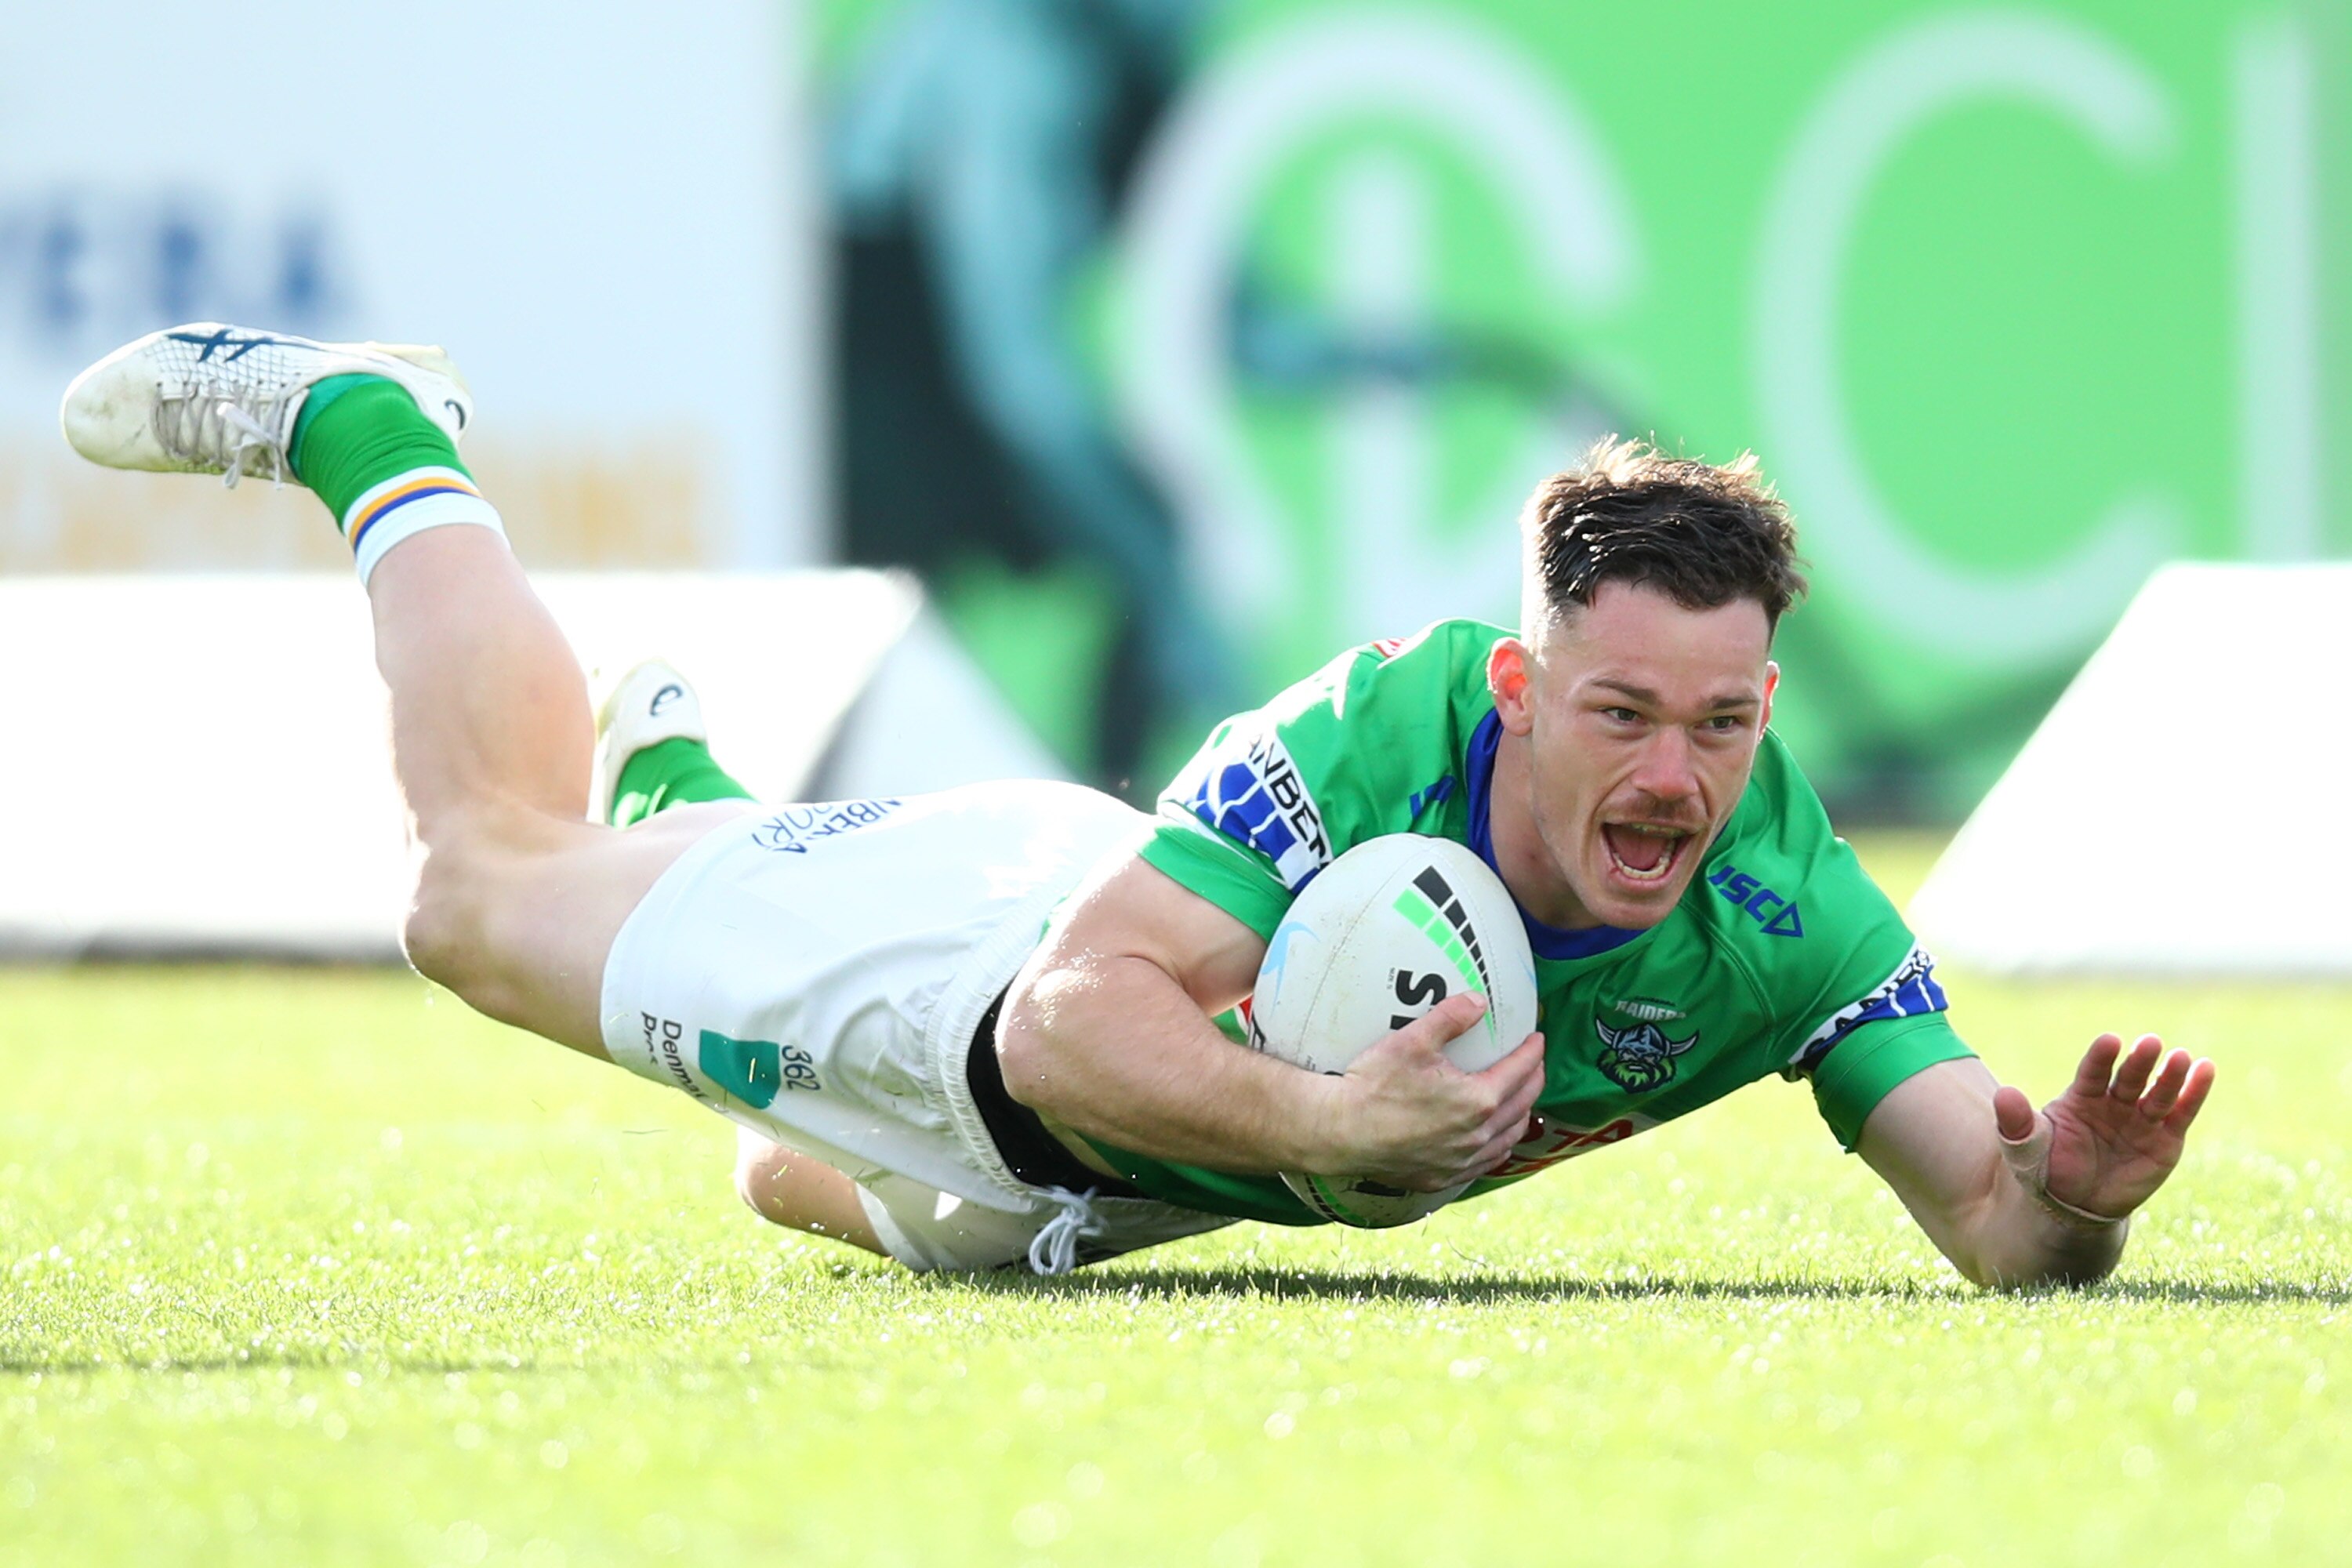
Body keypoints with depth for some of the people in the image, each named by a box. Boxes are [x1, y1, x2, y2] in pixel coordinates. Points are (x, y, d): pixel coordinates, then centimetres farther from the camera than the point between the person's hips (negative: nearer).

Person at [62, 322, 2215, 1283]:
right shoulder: (1387, 729, -43)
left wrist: (2069, 1198, -59)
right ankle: (372, 435, 41)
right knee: (484, 874, 18)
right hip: (990, 952, -4)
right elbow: (1079, 1010, -44)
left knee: (814, 1189, 36)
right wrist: (1316, 1123, -60)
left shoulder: (1784, 912, -35)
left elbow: (1999, 1226, -37)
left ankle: (679, 781, 61)